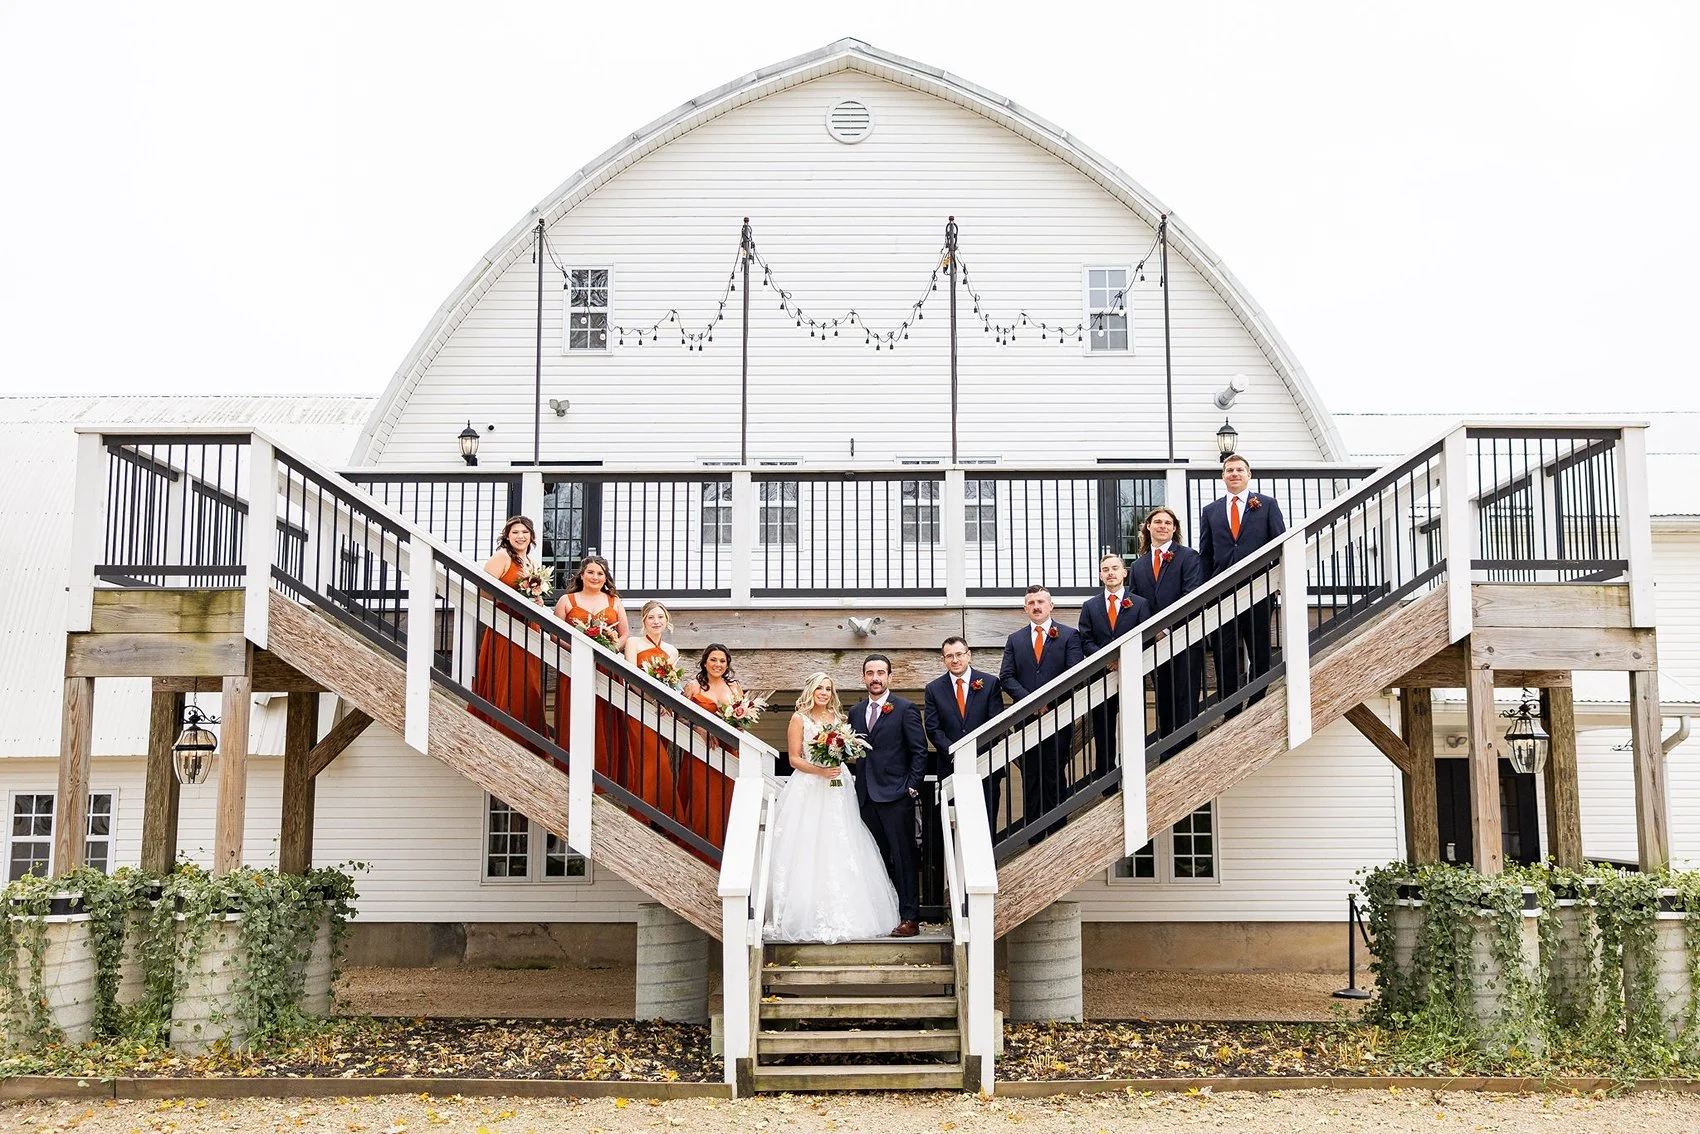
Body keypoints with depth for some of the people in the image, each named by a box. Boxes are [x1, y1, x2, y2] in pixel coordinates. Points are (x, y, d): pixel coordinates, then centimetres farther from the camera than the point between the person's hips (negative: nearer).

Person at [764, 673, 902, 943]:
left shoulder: (837, 717, 13)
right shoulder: (799, 718, -1)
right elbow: (794, 759, -5)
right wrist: (820, 771, -17)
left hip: (836, 790, 5)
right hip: (808, 790, -4)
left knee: (838, 852, 3)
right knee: (808, 850, -6)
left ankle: (841, 915, 10)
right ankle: (811, 917, -1)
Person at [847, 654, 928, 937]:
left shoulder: (905, 709, -2)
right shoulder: (855, 711, 13)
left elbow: (919, 751, -4)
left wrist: (913, 786, -10)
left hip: (896, 796, -5)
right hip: (867, 796, 5)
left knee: (904, 858, -3)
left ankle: (910, 918, 0)